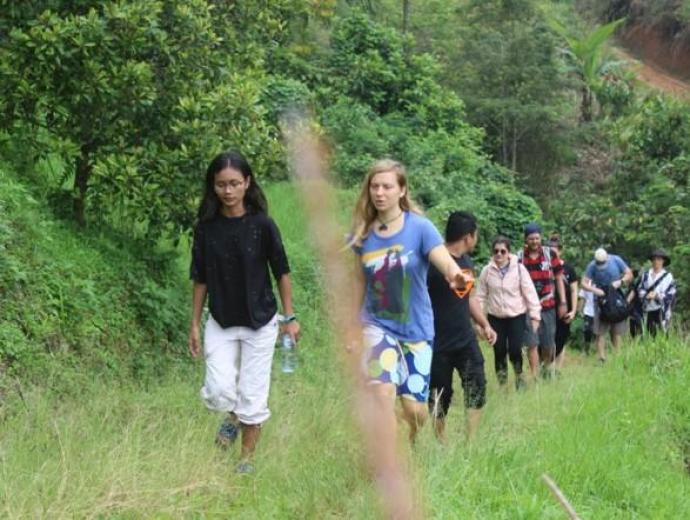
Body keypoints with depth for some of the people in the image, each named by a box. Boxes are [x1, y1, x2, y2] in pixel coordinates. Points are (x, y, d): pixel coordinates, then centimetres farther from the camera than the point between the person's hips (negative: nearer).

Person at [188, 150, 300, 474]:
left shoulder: (261, 224, -11)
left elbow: (281, 272, -2)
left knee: (252, 396, 3)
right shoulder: (206, 227, -4)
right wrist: (195, 325, 5)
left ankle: (246, 459, 23)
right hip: (221, 323, 2)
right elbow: (200, 279, 3)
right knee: (218, 392, -8)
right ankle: (233, 417, 28)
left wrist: (290, 317, -1)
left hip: (260, 322, -2)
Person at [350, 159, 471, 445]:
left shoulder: (420, 227, -12)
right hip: (377, 325, 1)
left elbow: (446, 262, -28)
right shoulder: (363, 233, -5)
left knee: (415, 408, 6)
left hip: (416, 328, -1)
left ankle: (413, 447, 41)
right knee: (382, 395, -20)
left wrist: (456, 277, -51)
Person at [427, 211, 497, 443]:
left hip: (466, 340, 7)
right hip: (438, 344, -6)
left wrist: (485, 324, 12)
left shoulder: (467, 262, 10)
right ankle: (442, 445, 16)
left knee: (477, 388, -4)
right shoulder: (433, 262, -16)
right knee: (440, 397, 3)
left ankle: (471, 441, 3)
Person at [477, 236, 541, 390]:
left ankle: (519, 375, 19)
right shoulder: (487, 271, -2)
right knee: (499, 351, 1)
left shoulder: (519, 269, -6)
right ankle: (502, 381, 17)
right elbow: (481, 295, 3)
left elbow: (530, 292, -5)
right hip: (495, 317, 2)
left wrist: (535, 315, -6)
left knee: (515, 350, -9)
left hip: (517, 315, -2)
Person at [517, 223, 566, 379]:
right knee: (532, 343, -5)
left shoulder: (550, 254, 1)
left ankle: (547, 367, 36)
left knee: (548, 344, 9)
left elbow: (559, 279, 6)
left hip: (548, 305, 1)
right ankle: (534, 376, 0)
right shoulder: (519, 257, -1)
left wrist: (563, 302, 2)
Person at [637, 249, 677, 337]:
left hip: (661, 311, -3)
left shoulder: (668, 276, -1)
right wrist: (646, 295, -12)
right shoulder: (646, 274, 10)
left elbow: (670, 295, -5)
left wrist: (657, 295, -17)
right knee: (651, 335, 7)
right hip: (648, 310, 3)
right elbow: (640, 289, 7)